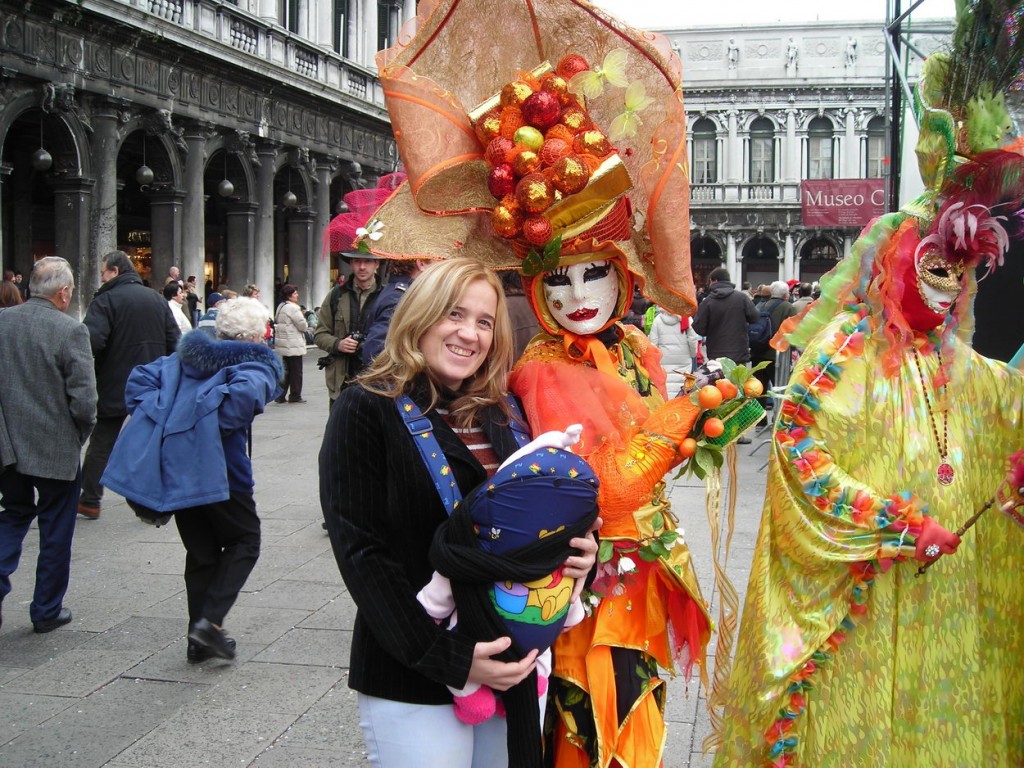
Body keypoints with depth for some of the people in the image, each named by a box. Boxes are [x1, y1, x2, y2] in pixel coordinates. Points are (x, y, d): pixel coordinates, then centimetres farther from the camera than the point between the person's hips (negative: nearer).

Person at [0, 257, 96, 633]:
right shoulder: (71, 331, -17)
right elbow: (84, 400, -19)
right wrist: (81, 433, 1)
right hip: (57, 449, -4)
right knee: (55, 530, 12)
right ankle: (47, 609, 22)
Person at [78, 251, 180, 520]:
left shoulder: (105, 300, -10)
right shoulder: (157, 299, 8)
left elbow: (91, 340, -23)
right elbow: (174, 340, 7)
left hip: (114, 388, -4)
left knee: (101, 444, 9)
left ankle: (89, 501, 15)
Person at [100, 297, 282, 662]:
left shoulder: (187, 357, 17)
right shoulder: (258, 363, -3)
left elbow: (140, 379, 8)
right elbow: (245, 391, -26)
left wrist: (158, 421, 2)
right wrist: (221, 428, -12)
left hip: (172, 465, 6)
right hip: (216, 468, -6)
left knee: (201, 550, 17)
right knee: (244, 541, 14)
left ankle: (199, 641, 20)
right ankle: (211, 620, -1)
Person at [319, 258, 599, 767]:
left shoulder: (502, 415, 9)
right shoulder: (367, 410, -8)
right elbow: (360, 552, -14)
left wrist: (574, 553, -6)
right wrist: (446, 660, -20)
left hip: (506, 669, 5)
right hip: (412, 686, -5)